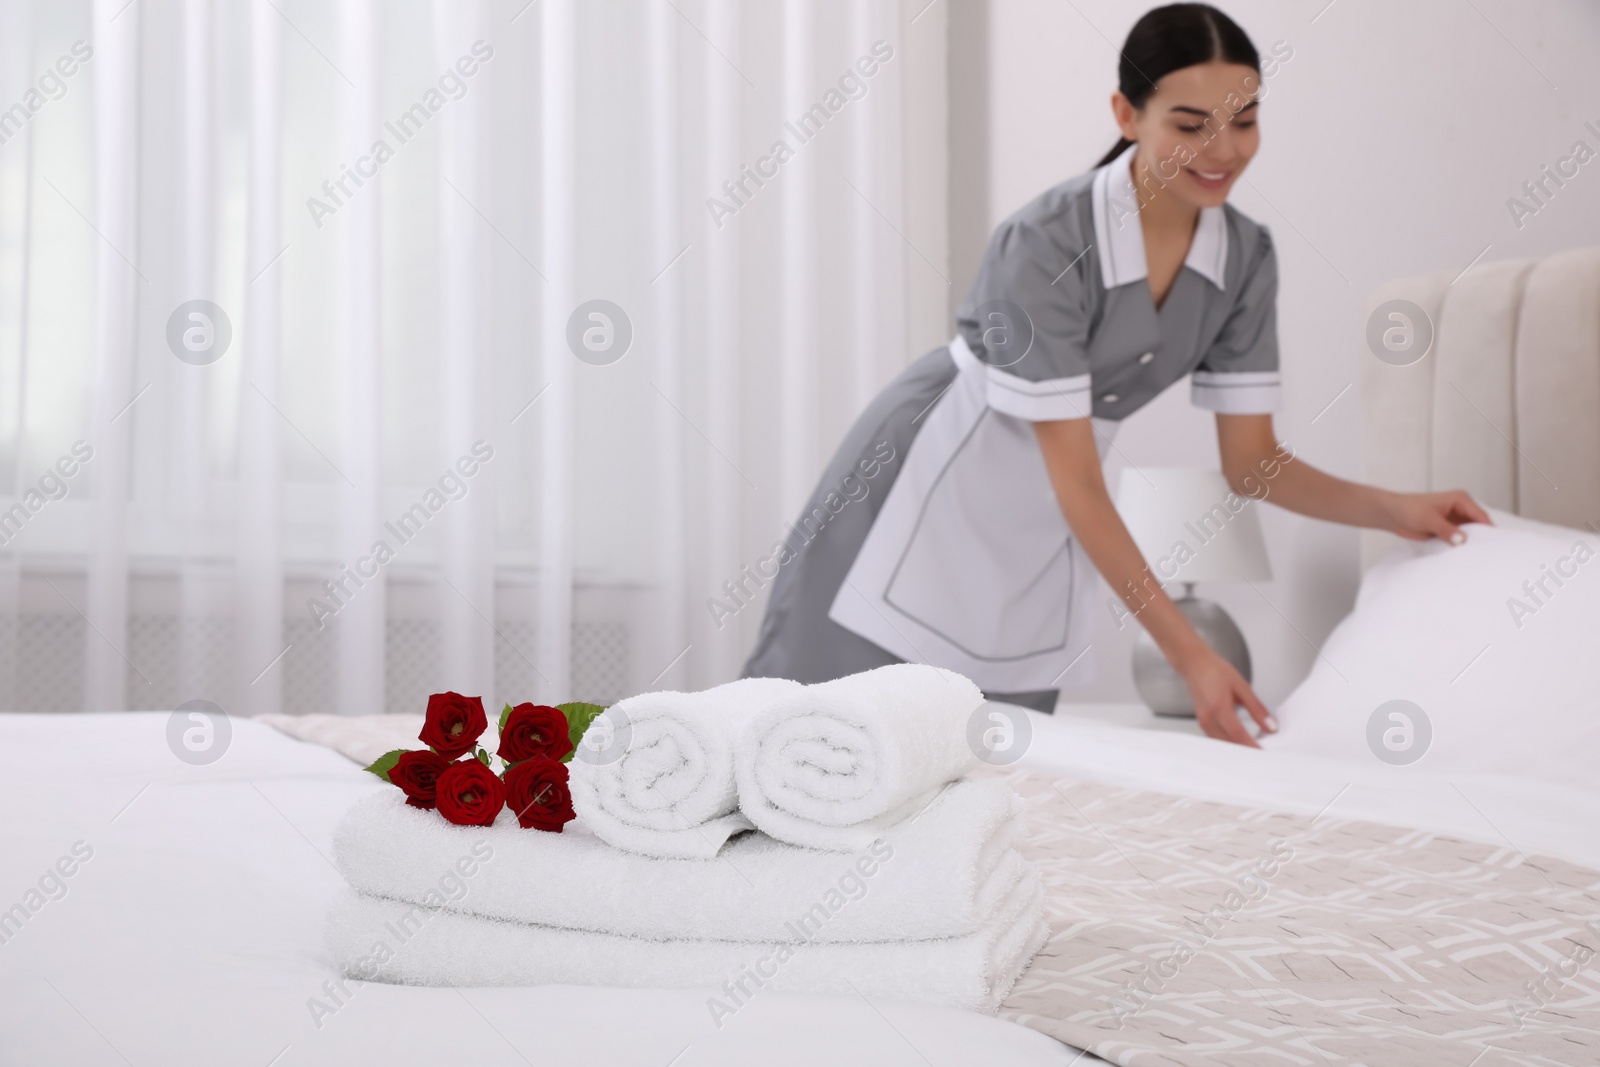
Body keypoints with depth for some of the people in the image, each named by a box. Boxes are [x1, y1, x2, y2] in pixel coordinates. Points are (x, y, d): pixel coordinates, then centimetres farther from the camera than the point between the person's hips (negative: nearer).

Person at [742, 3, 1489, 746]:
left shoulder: (1245, 257, -7)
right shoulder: (1048, 242, -26)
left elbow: (1251, 462, 1)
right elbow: (1078, 483, -26)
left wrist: (1393, 509, -15)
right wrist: (1188, 654, -29)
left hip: (1039, 526, 6)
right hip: (935, 484, -5)